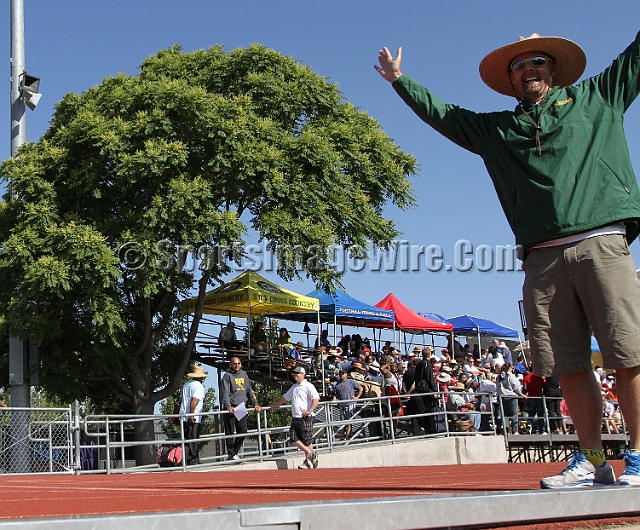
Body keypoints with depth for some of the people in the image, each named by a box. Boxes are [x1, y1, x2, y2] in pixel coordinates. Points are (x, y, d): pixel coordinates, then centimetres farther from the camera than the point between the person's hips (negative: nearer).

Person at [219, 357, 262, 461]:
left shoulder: (244, 375, 15)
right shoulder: (227, 376, -3)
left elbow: (249, 391, 19)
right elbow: (225, 393, -13)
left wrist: (255, 403, 11)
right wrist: (228, 406, -25)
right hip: (230, 409, -6)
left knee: (243, 431, 4)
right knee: (230, 433, 0)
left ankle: (235, 452, 18)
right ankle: (231, 455, 6)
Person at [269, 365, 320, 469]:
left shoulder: (308, 386, -6)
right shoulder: (294, 387, 20)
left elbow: (316, 398, -18)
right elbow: (284, 397, 32)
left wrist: (309, 410, -26)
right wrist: (273, 406, 34)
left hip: (305, 418, -8)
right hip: (295, 418, 8)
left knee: (307, 440, -2)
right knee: (294, 439, 1)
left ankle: (308, 462, 8)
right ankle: (311, 453, 14)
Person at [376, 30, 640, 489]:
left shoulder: (596, 98, 18)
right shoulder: (495, 129, 22)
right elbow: (440, 113, 32)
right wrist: (400, 80, 36)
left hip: (601, 243, -2)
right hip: (543, 258, 3)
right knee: (569, 366, 0)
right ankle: (593, 462, 7)